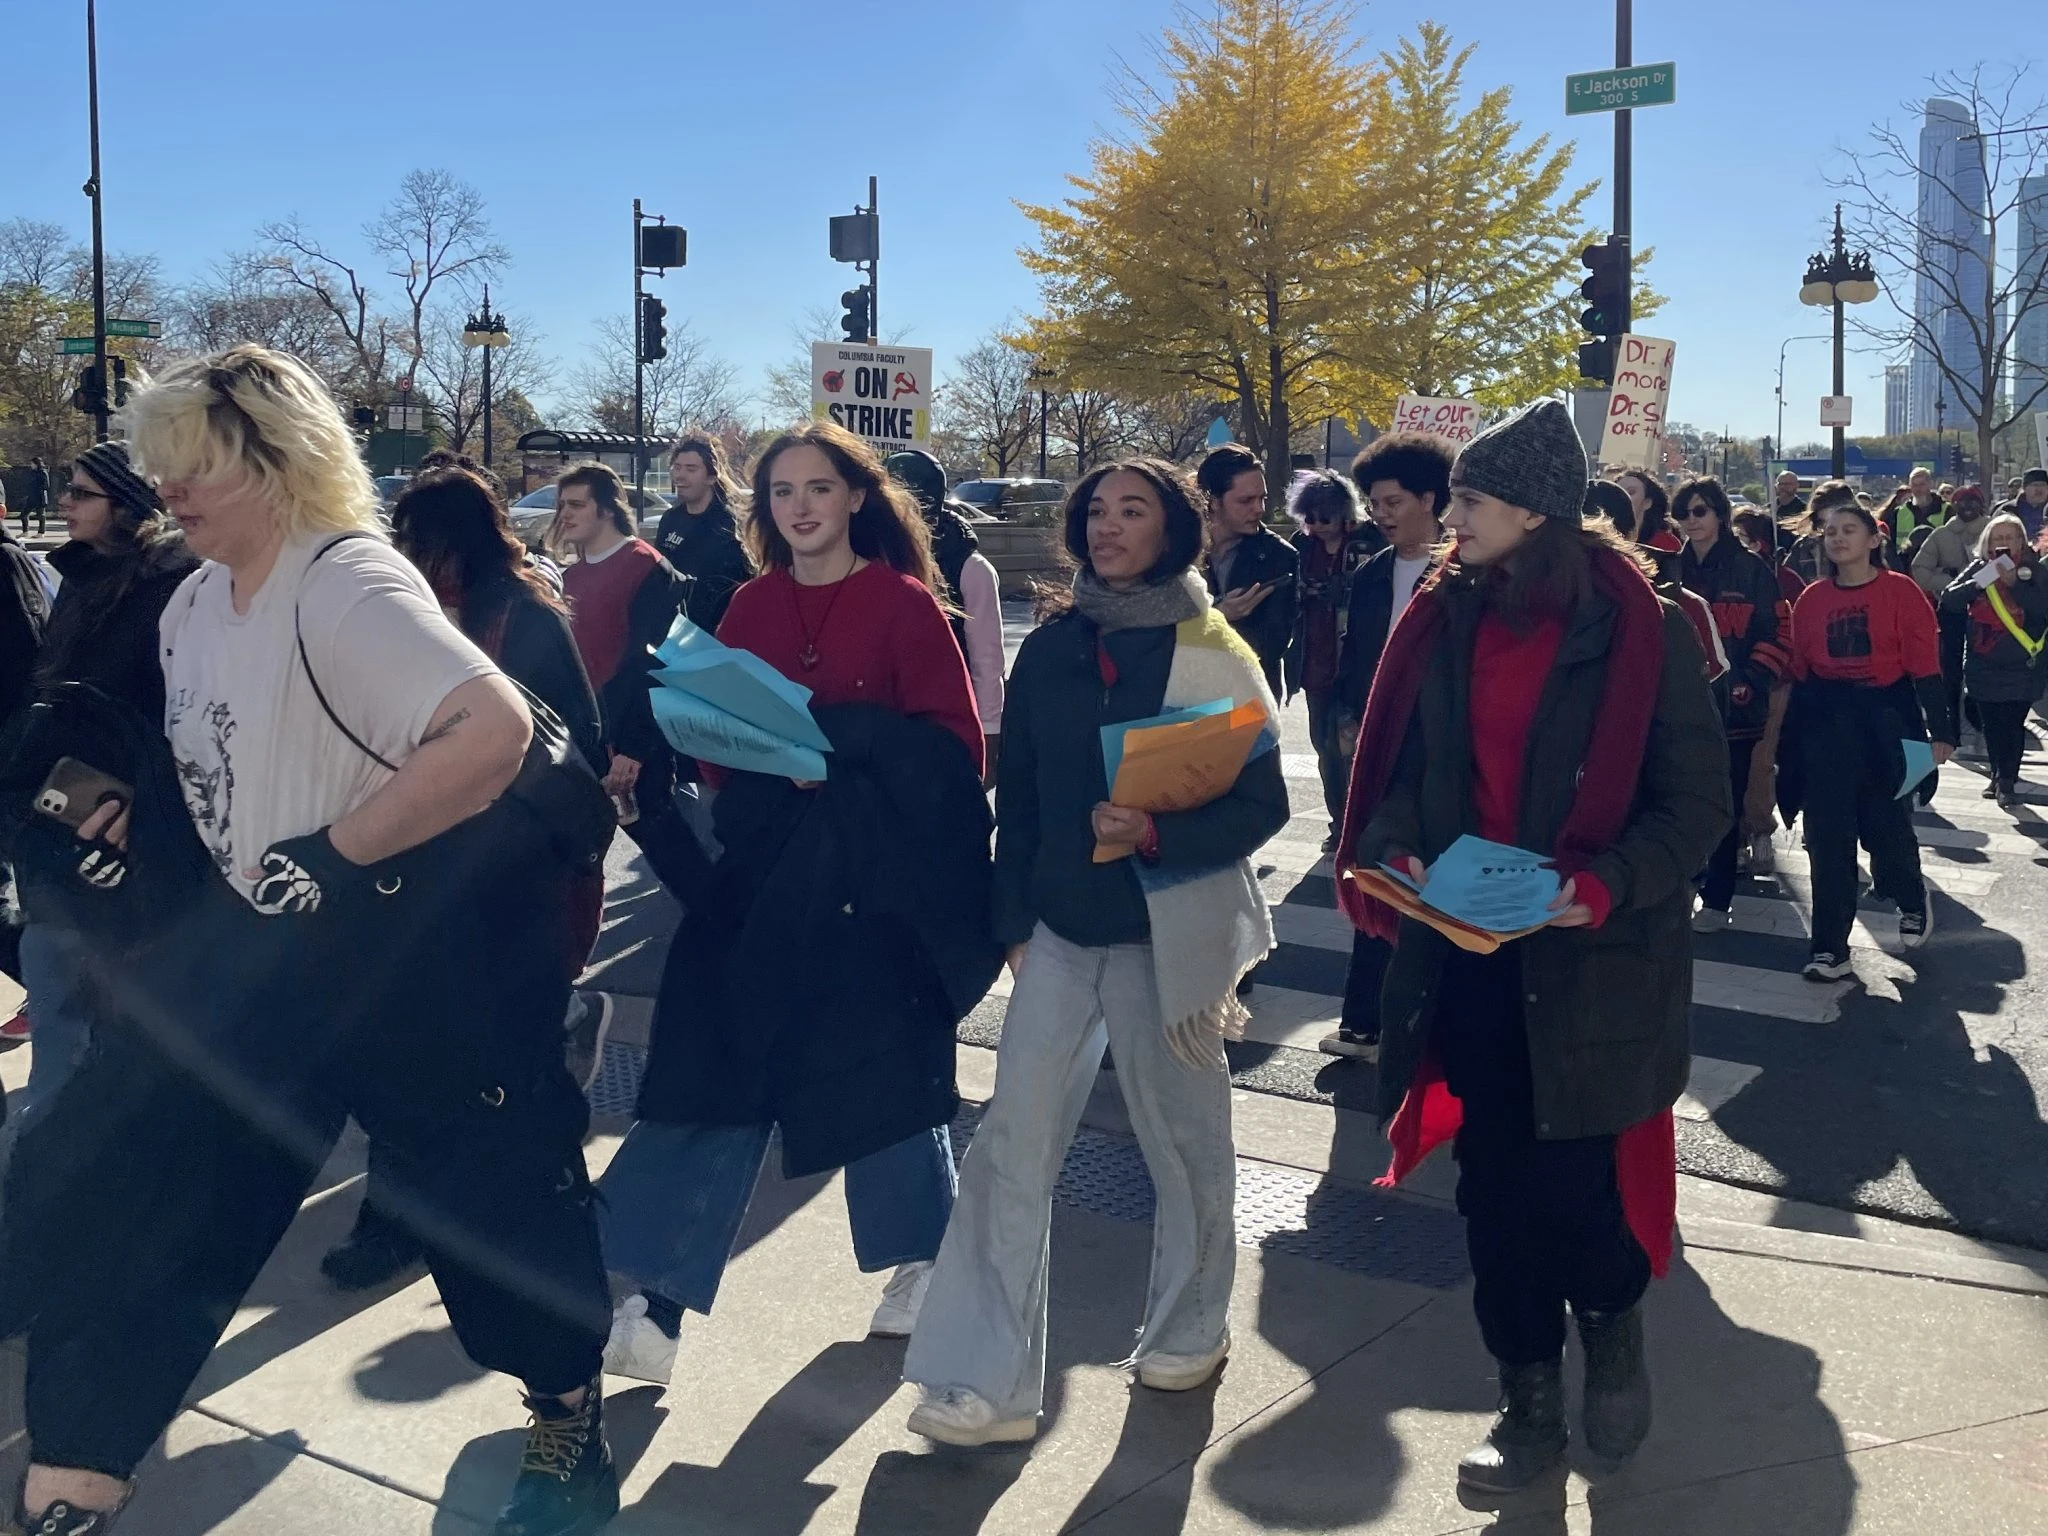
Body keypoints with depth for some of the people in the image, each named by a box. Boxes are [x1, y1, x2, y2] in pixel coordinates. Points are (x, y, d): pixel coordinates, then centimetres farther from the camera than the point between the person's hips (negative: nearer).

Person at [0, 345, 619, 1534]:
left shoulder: (348, 584, -22)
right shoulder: (195, 606, 6)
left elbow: (498, 729, -36)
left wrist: (332, 855, -31)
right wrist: (148, 815, 5)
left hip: (414, 940, -8)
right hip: (264, 942, 8)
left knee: (489, 1175, 9)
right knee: (120, 1179, 6)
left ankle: (570, 1404, 35)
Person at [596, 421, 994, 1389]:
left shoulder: (905, 603, -5)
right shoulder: (750, 607, 8)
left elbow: (954, 742, -10)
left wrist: (841, 736, -21)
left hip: (873, 865, -3)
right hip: (763, 861, 4)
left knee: (882, 1062, 9)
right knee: (710, 1064, -3)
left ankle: (924, 1255, 33)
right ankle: (651, 1302, -1)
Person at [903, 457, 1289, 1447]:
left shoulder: (1212, 652, -5)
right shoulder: (1049, 650, 6)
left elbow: (1262, 806, -8)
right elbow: (1019, 795, 10)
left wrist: (1156, 834, -23)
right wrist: (1012, 919, 7)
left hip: (1164, 931, -3)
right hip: (1061, 928, 4)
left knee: (1182, 1138, 12)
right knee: (1013, 1148, -1)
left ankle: (1190, 1329, 35)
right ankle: (988, 1382, 6)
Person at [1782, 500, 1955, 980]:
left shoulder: (1902, 592, -4)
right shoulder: (1811, 599, 7)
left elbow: (1925, 666, -7)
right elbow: (1800, 674, 9)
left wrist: (1940, 731, -9)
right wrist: (1790, 739, 10)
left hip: (1885, 720, -3)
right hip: (1825, 723, 3)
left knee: (1885, 823, 7)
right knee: (1827, 836, 1)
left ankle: (1912, 900, 40)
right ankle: (1830, 949, 7)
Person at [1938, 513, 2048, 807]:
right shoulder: (1979, 568, 3)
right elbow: (1948, 601, -5)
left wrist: (2015, 583, -22)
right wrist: (1977, 583, -19)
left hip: (2022, 667, -2)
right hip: (1983, 664, 3)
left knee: (2014, 724, -5)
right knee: (1991, 724, 11)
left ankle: (2007, 780, 2)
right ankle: (1998, 775, 25)